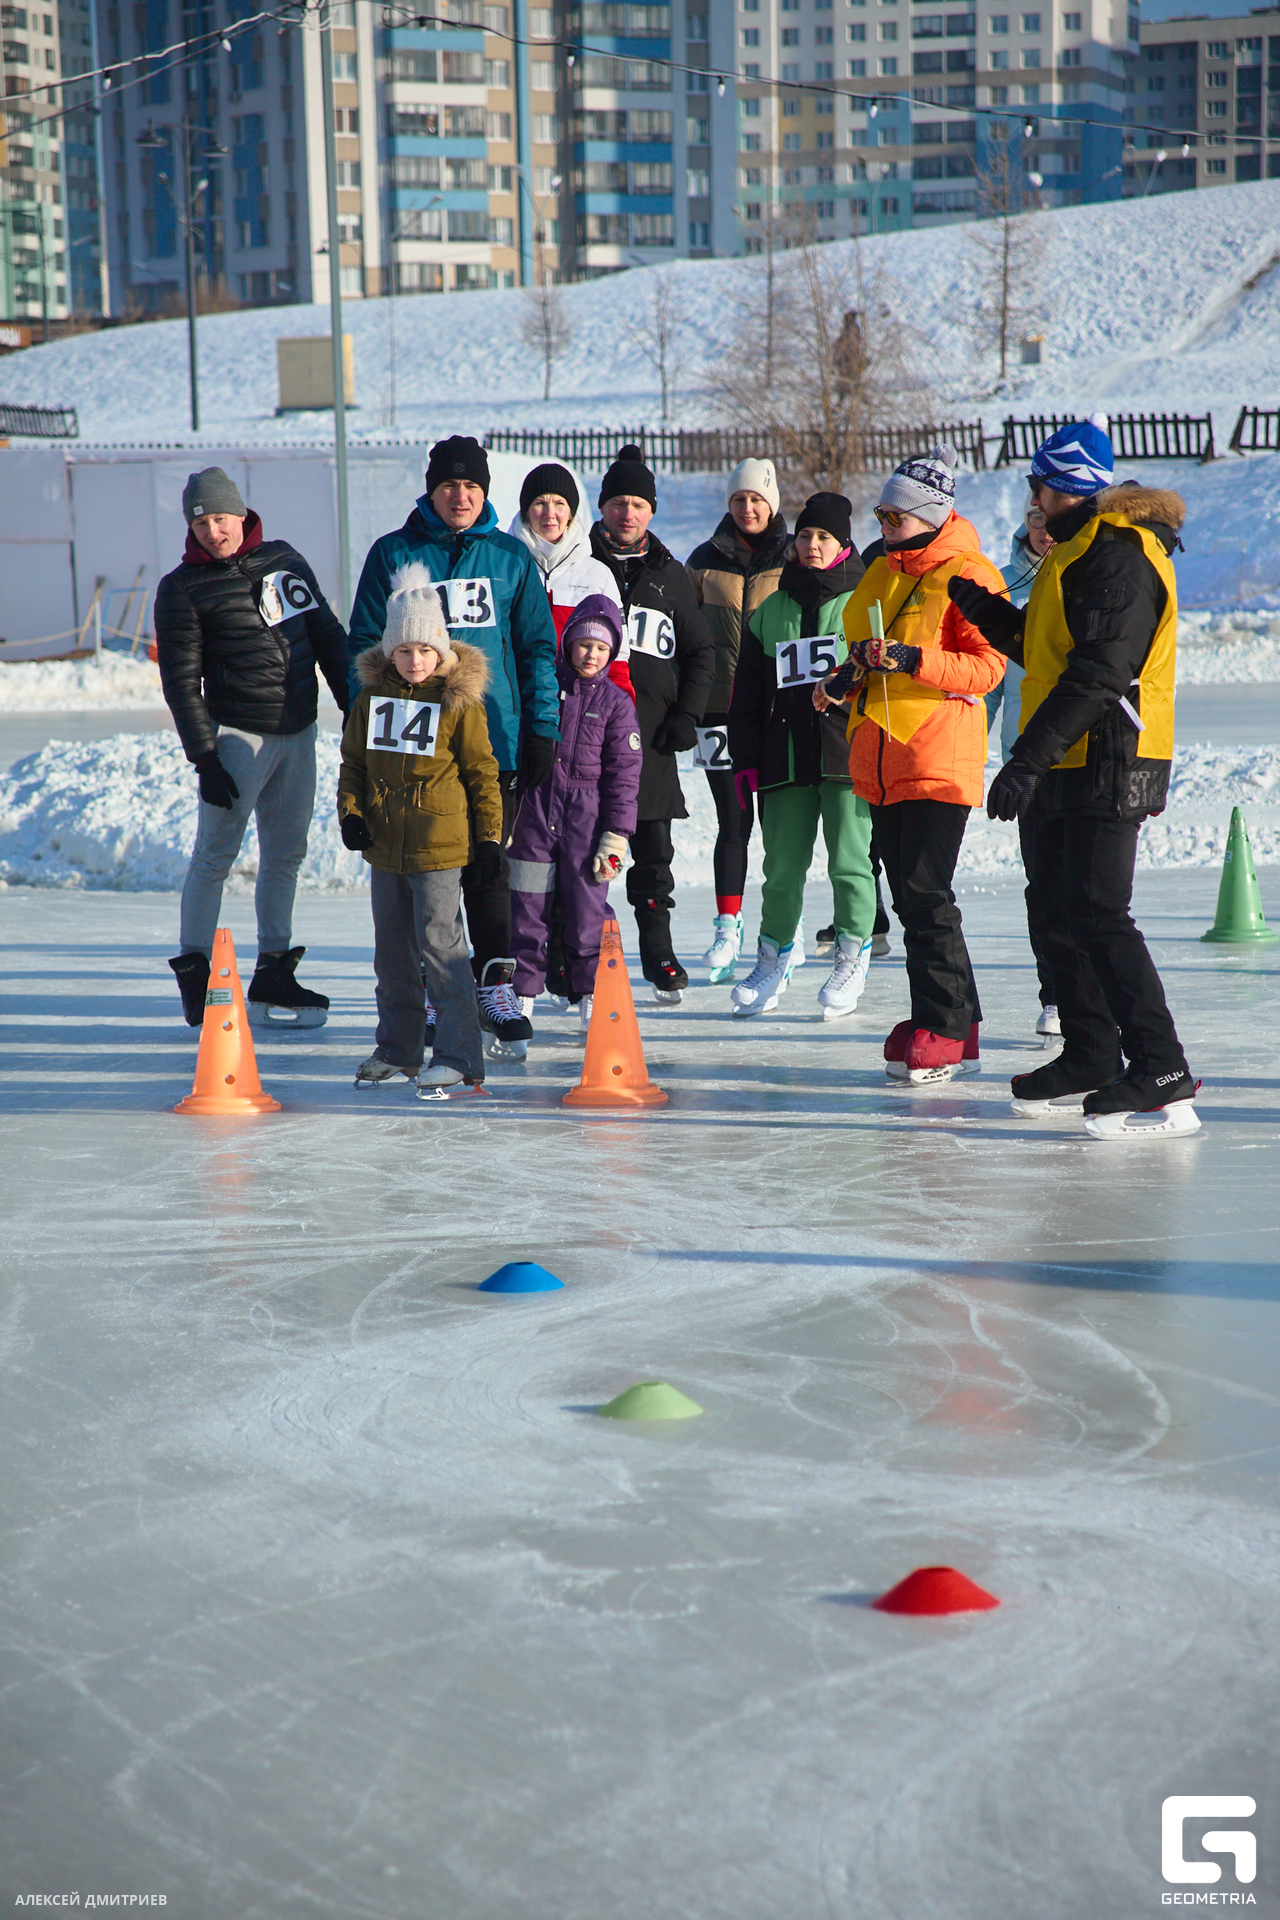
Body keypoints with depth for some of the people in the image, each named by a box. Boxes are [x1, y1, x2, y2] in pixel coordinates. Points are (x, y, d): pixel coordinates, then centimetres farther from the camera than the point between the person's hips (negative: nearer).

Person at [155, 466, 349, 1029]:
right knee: (214, 855, -5)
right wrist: (205, 758, -13)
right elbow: (181, 681, -7)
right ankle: (194, 976, 5)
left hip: (299, 731, 5)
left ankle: (273, 977, 19)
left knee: (286, 855, 10)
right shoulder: (182, 589, -5)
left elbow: (328, 635, 15)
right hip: (238, 733, -5)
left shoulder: (284, 559, 9)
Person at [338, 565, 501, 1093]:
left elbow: (482, 772, -1)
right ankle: (397, 1047, 25)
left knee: (440, 946, -9)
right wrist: (350, 812, 0)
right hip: (384, 846, 6)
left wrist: (489, 835, -2)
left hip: (439, 849, -6)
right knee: (392, 951, 13)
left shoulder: (459, 701, -6)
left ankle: (458, 1054, -5)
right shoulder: (372, 696, 8)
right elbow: (352, 761, 14)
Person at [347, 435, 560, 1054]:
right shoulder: (393, 555, 3)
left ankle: (495, 985, 11)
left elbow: (537, 646, 10)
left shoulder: (511, 557, 8)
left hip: (496, 741, 1)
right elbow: (366, 647, 4)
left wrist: (542, 729, 2)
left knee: (488, 868, 5)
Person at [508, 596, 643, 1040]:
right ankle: (521, 993, 12)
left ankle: (592, 993, 13)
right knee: (526, 906, 3)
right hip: (535, 810, 1)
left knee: (586, 909, 1)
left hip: (587, 818, -1)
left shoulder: (616, 703, 3)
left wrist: (616, 836, -5)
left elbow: (623, 774, 1)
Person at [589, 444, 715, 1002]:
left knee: (654, 850, 4)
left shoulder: (669, 574, 13)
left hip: (651, 731, 2)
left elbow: (701, 651, 17)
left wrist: (687, 714, 5)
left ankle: (658, 954, 14)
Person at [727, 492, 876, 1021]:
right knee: (782, 866, 3)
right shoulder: (770, 612, 16)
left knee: (849, 862, -6)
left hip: (849, 755, -3)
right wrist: (745, 758, 10)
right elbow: (748, 694, 16)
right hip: (785, 754, 3)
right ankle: (775, 956, 19)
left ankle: (853, 958, 10)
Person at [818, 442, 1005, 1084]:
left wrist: (911, 659, -24)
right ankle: (955, 1030, 16)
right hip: (880, 761, 8)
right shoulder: (881, 573, 18)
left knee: (924, 893, -11)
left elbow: (987, 665, -13)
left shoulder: (968, 574, -7)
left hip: (939, 760, -8)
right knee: (909, 896, 9)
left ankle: (943, 1030, -4)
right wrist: (848, 676, 7)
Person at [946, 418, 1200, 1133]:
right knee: (1057, 914, 14)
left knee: (1097, 917, -14)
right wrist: (985, 610, 11)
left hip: (1106, 767, -11)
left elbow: (1098, 676, -25)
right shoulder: (1078, 551, 18)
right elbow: (1043, 651, 23)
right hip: (1065, 768, 11)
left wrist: (1030, 758, -28)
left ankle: (1163, 1073, -13)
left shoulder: (1121, 557, -16)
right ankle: (1091, 1061, 24)